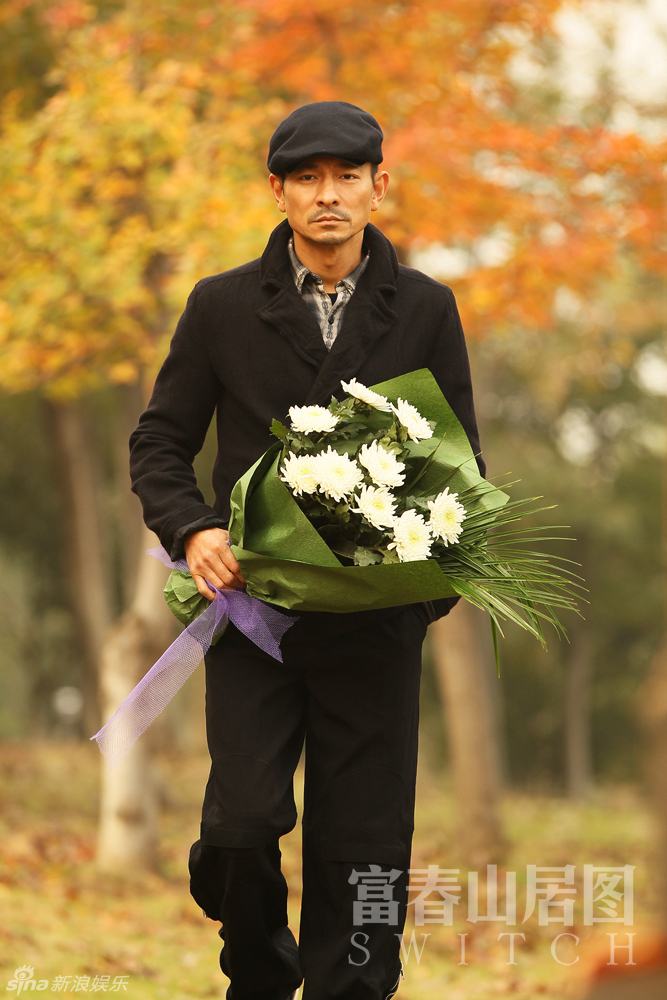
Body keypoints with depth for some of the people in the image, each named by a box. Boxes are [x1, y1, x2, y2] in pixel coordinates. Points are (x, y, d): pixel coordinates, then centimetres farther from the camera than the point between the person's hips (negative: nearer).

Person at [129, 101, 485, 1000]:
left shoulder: (426, 311, 7)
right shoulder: (223, 307, 6)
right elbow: (160, 442, 11)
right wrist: (192, 531, -9)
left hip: (376, 615, 1)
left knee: (363, 840, 1)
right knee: (242, 824, -11)